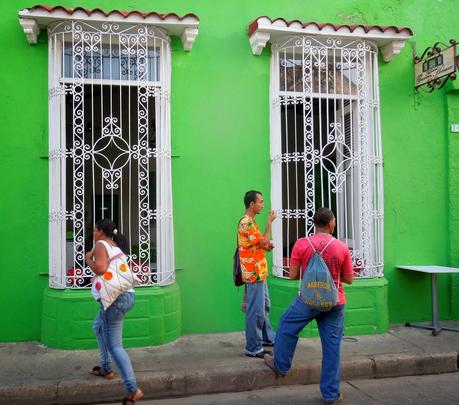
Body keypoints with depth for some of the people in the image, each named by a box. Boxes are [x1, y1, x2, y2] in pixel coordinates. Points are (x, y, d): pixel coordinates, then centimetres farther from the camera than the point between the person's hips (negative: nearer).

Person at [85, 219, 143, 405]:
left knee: (114, 345, -4)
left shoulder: (100, 245, -7)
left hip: (114, 299, -9)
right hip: (126, 295, 9)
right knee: (98, 326, 31)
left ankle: (133, 390, -6)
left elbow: (100, 268, -23)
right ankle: (105, 369, 35)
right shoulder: (116, 246, 18)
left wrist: (88, 259, -5)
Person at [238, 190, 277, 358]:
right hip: (254, 274, -11)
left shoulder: (250, 221, 15)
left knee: (265, 306, 21)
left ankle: (268, 337, 36)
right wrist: (269, 222, -13)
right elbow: (264, 242, -21)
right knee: (256, 311, -3)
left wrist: (266, 246, 4)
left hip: (259, 273, 11)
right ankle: (253, 348, 6)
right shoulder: (246, 222, -19)